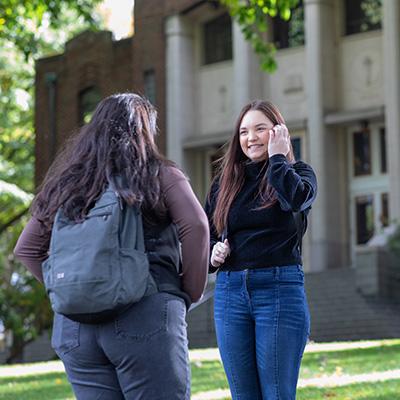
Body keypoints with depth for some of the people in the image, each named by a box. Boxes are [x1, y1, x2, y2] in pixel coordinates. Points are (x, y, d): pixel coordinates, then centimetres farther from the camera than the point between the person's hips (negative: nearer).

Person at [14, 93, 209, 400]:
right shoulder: (159, 175, 5)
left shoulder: (66, 183, 17)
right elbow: (196, 226, -9)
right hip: (145, 316, -4)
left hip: (73, 326, 4)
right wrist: (190, 293, 0)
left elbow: (26, 249, 18)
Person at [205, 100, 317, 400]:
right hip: (229, 293, 4)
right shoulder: (225, 181, 14)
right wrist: (213, 254, -1)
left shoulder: (297, 173, 4)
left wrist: (277, 156, -8)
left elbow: (298, 198, -21)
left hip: (279, 289, -4)